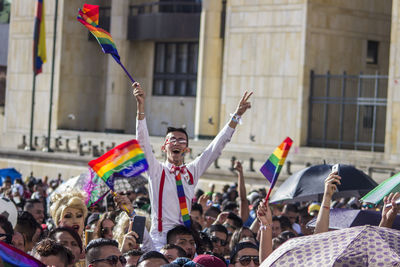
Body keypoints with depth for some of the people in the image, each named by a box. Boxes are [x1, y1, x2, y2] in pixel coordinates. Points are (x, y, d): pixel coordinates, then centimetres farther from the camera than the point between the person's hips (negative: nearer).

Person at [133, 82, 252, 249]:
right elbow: (143, 141, -4)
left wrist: (237, 115, 11)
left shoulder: (192, 172, 15)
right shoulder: (156, 170, 7)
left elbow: (216, 147, 15)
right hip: (161, 238, -3)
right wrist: (141, 106, -15)